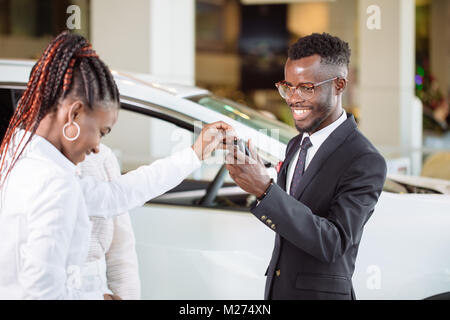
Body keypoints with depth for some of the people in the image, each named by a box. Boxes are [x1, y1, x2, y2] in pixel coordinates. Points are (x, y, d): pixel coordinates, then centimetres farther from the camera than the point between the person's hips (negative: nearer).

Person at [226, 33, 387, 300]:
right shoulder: (296, 146, 8)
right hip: (275, 289, 6)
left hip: (321, 292, -6)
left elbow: (332, 244, -24)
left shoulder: (366, 162, -16)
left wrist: (265, 189, -31)